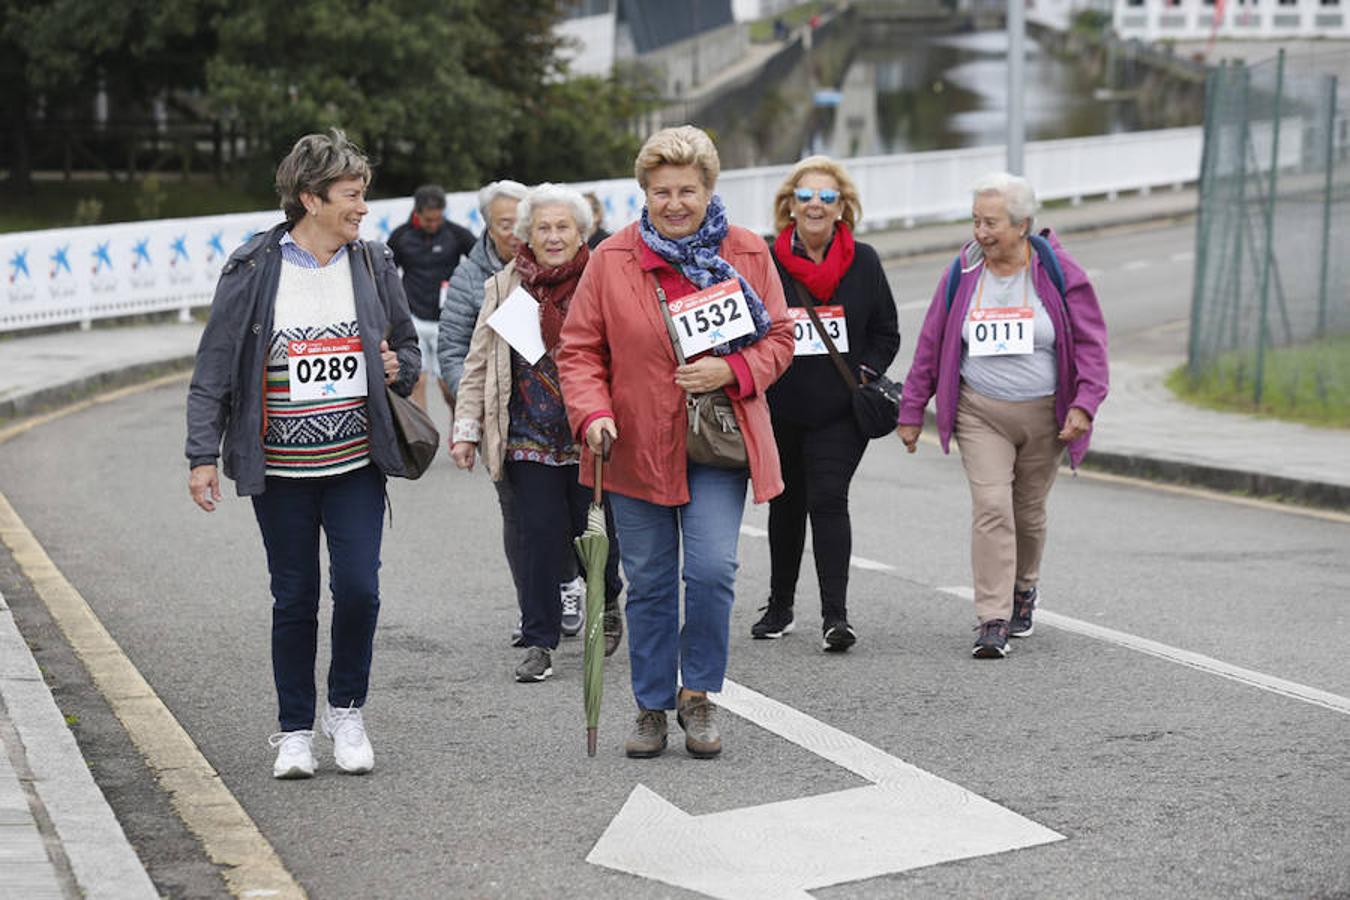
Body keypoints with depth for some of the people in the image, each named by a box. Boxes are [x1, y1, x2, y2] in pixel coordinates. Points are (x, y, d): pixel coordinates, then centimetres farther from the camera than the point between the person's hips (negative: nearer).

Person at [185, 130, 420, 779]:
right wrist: (203, 455, -7)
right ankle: (295, 731, 20)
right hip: (280, 471, -2)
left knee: (358, 588, -8)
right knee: (294, 600, 6)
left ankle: (347, 709, 15)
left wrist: (398, 368, -6)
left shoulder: (373, 265, 5)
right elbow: (214, 371, -2)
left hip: (356, 464, 2)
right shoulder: (253, 270, -5)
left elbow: (408, 347, 17)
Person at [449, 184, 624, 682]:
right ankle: (539, 641, 9)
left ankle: (607, 601, 38)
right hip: (528, 439, 1)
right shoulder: (504, 287, 7)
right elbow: (480, 364, 9)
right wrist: (466, 429, 4)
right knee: (537, 537, -2)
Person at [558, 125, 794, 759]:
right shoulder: (611, 260, -2)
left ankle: (697, 695, 9)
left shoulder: (748, 254, 1)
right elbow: (579, 350, 2)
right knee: (649, 583, 7)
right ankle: (652, 707, 22)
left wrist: (732, 371, -12)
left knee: (712, 571, -12)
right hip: (637, 447, 0)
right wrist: (592, 413, -15)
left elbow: (779, 337, 7)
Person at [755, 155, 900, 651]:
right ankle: (779, 606, 30)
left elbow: (886, 332, 9)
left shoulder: (863, 262, 2)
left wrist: (864, 373, -5)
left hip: (840, 410, -1)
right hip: (780, 410, 2)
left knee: (828, 500, -14)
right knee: (785, 504, 15)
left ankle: (835, 614, -15)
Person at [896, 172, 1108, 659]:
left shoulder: (1059, 273, -5)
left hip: (1042, 414, 0)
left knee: (1029, 512, 12)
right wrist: (911, 412, 8)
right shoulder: (962, 275, 0)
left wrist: (1084, 404, -14)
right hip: (979, 413, 0)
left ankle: (1024, 587, 41)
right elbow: (930, 346, 7)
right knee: (991, 508, -15)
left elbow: (1091, 342, -2)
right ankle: (993, 621, -14)